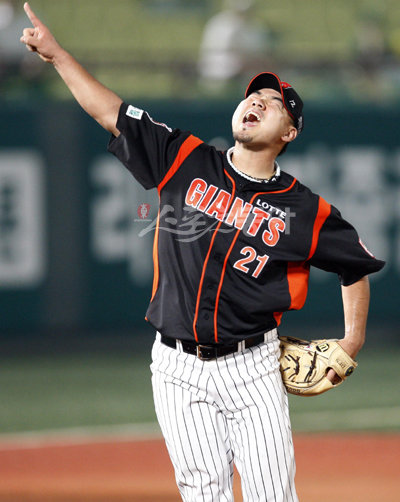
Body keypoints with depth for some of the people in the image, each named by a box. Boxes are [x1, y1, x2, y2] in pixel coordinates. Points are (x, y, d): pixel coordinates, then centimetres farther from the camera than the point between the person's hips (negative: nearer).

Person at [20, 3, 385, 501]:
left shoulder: (305, 211, -1)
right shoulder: (184, 162, 3)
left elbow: (356, 264, 13)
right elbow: (111, 113, 4)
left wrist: (352, 341, 8)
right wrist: (56, 53, 0)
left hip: (252, 367, -1)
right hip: (179, 368, 1)